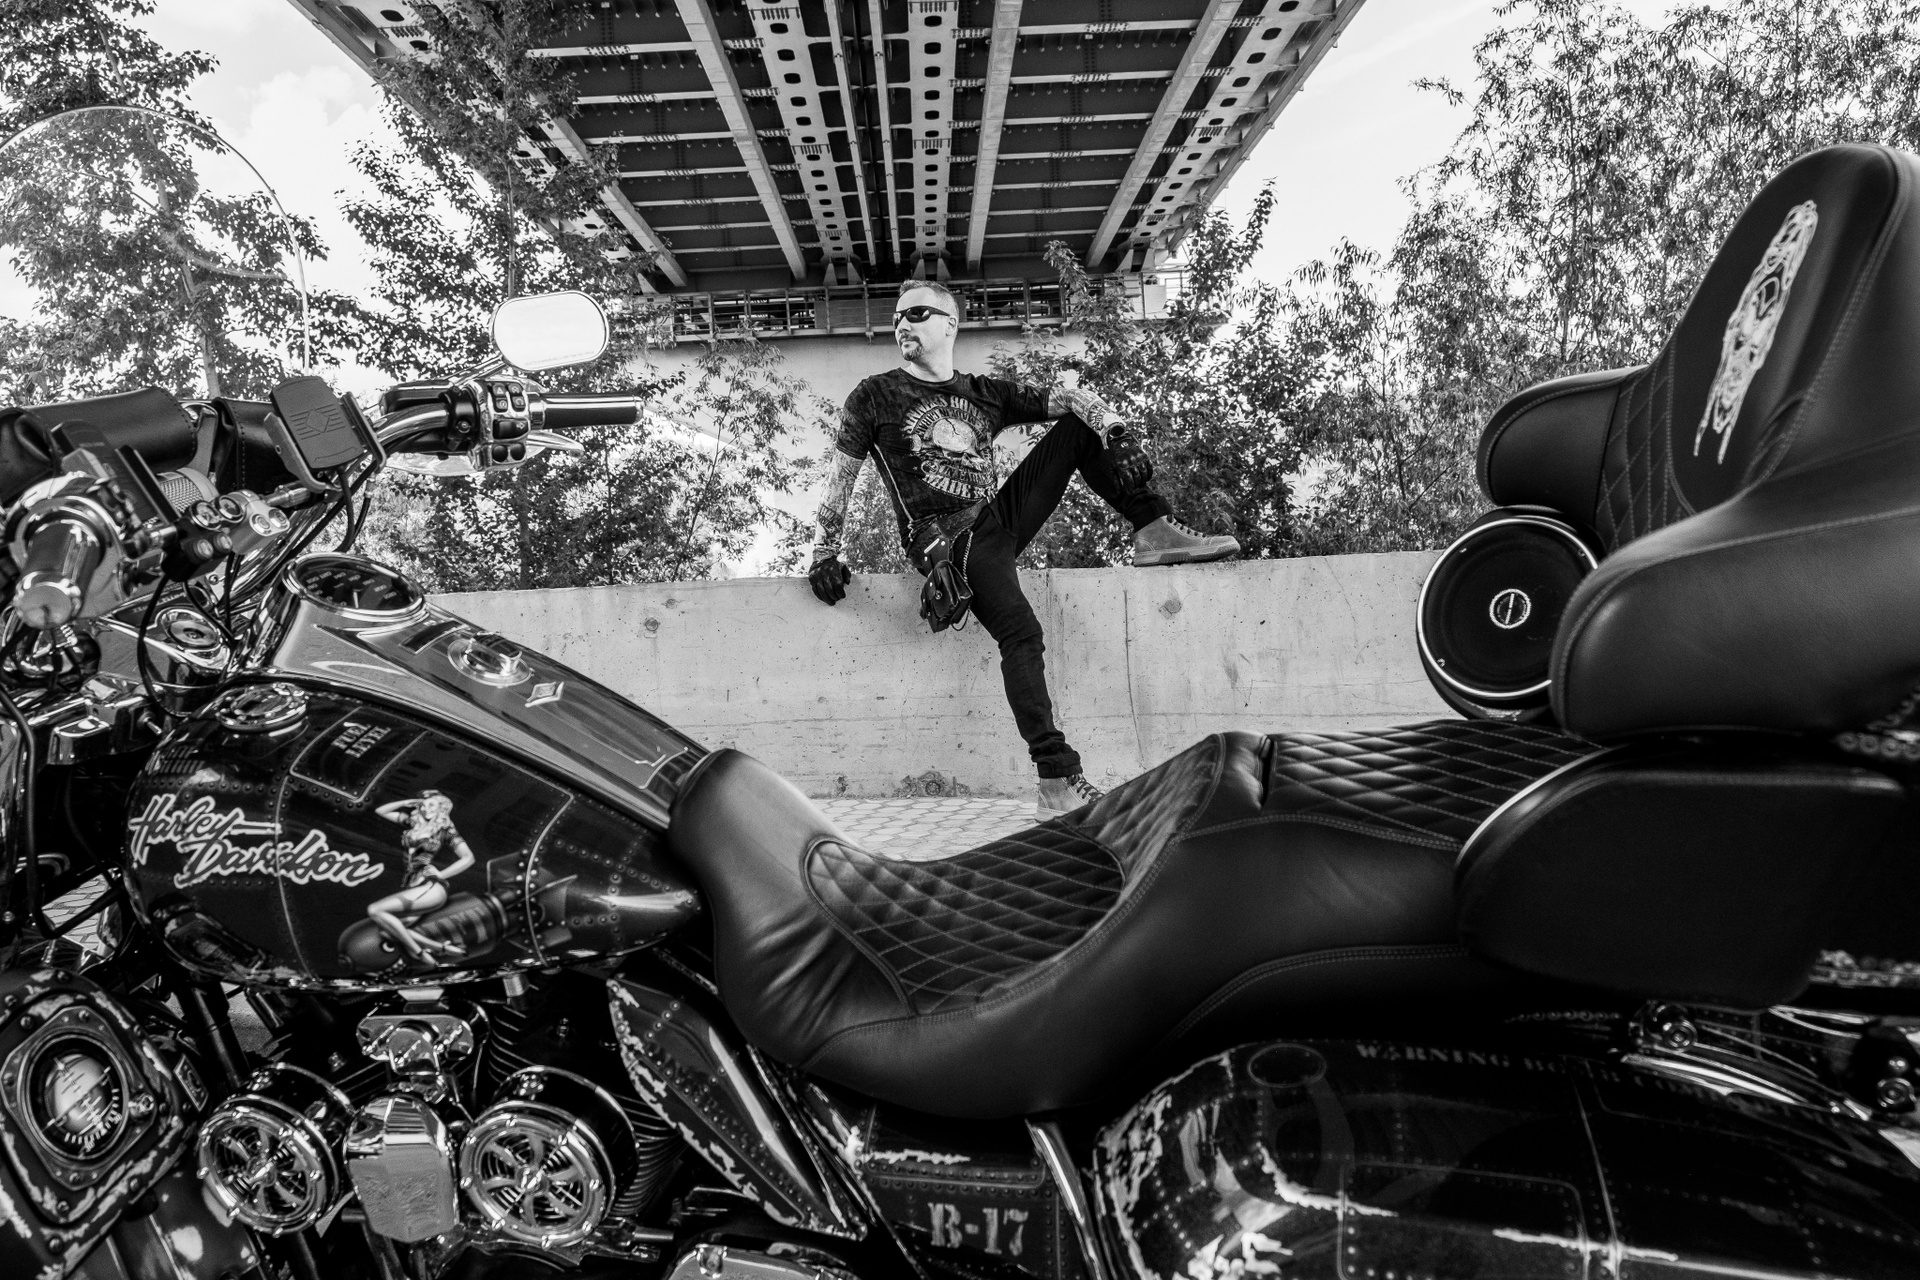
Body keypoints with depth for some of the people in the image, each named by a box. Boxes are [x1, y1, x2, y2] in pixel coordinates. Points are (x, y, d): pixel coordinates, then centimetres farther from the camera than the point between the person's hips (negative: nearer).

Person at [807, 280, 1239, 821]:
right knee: (1020, 632, -30)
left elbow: (1066, 399, 7)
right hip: (945, 538, -6)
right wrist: (824, 555, -2)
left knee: (1080, 426, 1)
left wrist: (1118, 432, -12)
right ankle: (1059, 784, -34)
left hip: (1000, 519, 6)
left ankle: (1156, 533, -9)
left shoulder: (985, 393, 15)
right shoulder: (874, 398, 6)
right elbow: (840, 481, 6)